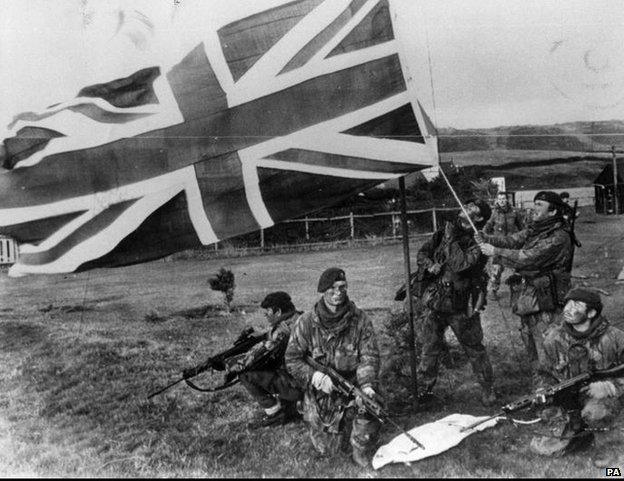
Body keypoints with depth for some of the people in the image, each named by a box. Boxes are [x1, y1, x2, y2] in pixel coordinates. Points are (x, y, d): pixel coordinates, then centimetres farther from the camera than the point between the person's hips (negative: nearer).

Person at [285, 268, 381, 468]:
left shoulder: (360, 319, -9)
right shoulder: (307, 322, -11)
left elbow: (369, 356, -13)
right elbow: (292, 359, -8)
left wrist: (366, 385, -30)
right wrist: (316, 377, -25)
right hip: (321, 392, 0)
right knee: (326, 448, 6)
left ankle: (361, 450, -5)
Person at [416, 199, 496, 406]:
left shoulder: (478, 242, -9)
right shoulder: (443, 233, 8)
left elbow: (461, 265, -23)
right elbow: (422, 254, 10)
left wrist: (450, 240, -16)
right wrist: (430, 265, -11)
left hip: (461, 306, -4)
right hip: (433, 301, 4)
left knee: (474, 349, 7)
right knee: (430, 348, 10)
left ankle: (488, 389, 24)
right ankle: (425, 389, 22)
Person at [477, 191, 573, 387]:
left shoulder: (559, 237, -15)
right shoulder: (534, 229, 13)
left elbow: (531, 257, -22)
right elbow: (512, 240, 4)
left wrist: (496, 251, -21)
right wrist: (486, 239, -13)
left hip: (544, 301, -9)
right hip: (526, 299, 9)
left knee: (544, 350, -6)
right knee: (529, 342, 18)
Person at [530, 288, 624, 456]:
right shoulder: (554, 338, -1)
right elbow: (547, 373, 9)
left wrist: (608, 386, -21)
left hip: (598, 395, -2)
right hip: (566, 397, 2)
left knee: (594, 415, -35)